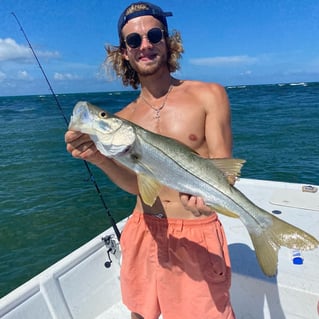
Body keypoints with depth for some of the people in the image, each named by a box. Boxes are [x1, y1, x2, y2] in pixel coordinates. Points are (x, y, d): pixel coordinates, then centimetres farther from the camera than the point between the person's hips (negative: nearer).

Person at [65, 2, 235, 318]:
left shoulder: (209, 95, -6)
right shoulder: (124, 119, 3)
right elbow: (135, 184, -6)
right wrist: (101, 159, -26)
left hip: (197, 235, -3)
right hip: (143, 231, 4)